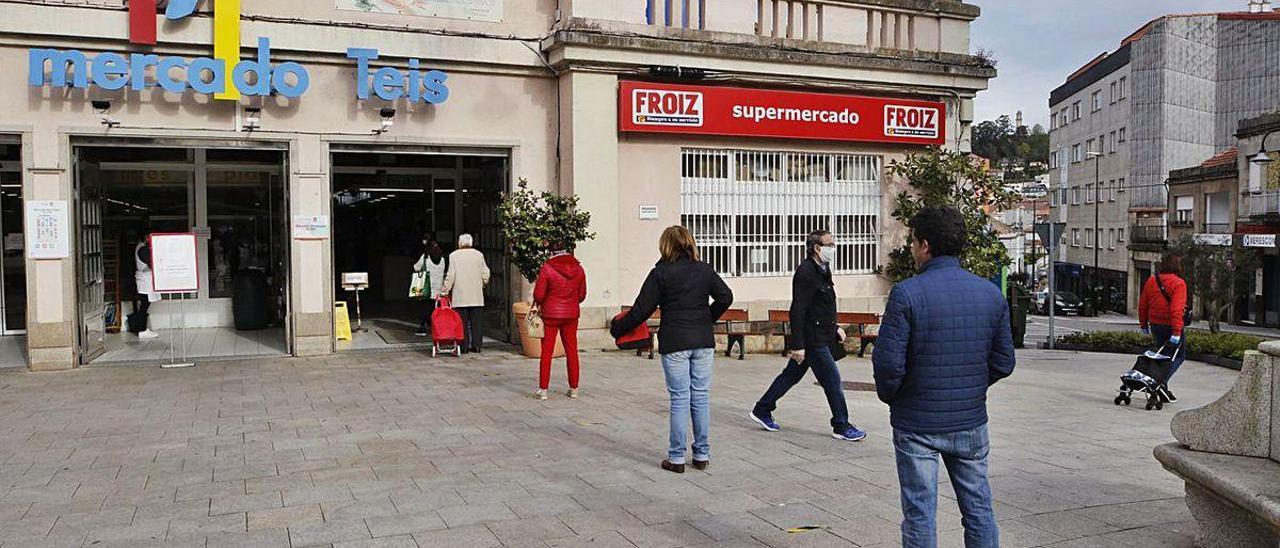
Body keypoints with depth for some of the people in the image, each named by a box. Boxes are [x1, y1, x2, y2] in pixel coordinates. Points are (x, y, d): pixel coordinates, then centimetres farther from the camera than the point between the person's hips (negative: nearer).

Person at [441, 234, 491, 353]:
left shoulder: (454, 255, -1)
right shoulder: (479, 254, 4)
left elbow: (450, 275, -4)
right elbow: (485, 273, 5)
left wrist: (445, 290, 5)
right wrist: (483, 284, 23)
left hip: (460, 295, -1)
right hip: (476, 296, 2)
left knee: (462, 321, 1)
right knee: (476, 321, 5)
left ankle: (464, 346, 0)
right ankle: (476, 345, 5)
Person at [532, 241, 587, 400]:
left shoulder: (547, 268, -11)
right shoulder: (578, 268, 1)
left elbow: (538, 295, -10)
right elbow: (582, 295, 8)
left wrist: (540, 304, 11)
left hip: (551, 315, -3)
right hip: (572, 314, 3)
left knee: (546, 352, 3)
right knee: (572, 351, 10)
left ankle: (543, 390, 4)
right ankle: (573, 389, 15)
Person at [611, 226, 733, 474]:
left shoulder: (660, 273, -5)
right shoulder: (705, 270, 6)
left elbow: (642, 310, -5)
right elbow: (726, 297, 8)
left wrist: (617, 328, 8)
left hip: (674, 343, -3)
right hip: (703, 341, 3)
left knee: (680, 399, 1)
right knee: (701, 398, 9)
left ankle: (677, 458, 6)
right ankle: (702, 455, 15)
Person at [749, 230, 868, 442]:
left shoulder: (822, 271, 13)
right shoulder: (806, 273, -18)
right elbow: (797, 311, -22)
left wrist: (835, 327, 18)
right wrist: (797, 344, -24)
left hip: (819, 337, 10)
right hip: (812, 340, -10)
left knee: (792, 375, 16)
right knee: (832, 379, -3)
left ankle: (762, 411, 26)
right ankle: (841, 427, 9)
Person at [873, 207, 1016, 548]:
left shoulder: (907, 293, -16)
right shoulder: (991, 293, 1)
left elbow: (889, 363, -18)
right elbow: (1003, 362, 5)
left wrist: (889, 396, 2)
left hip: (917, 424, -4)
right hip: (971, 422, 4)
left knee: (920, 514, 7)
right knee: (979, 508, 17)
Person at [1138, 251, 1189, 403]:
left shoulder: (1151, 281, 4)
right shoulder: (1178, 283, -14)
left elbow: (1142, 304, 10)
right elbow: (1177, 309, -22)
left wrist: (1144, 324, 21)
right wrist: (1176, 332, -23)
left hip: (1155, 326, 6)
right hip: (1171, 326, -6)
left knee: (1163, 355, 18)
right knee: (1179, 355, 9)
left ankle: (1161, 387, 19)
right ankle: (1161, 383, -9)